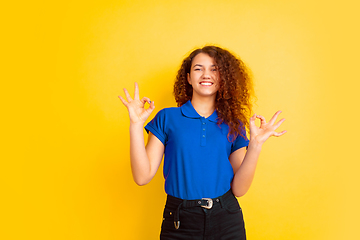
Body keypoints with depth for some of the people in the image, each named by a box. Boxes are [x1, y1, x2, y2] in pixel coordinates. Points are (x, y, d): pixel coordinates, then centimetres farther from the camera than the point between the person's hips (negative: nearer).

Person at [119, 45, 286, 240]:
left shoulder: (233, 125, 3)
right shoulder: (167, 118, -1)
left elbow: (238, 189, -3)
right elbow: (142, 177, -7)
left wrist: (255, 144, -13)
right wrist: (136, 125, -14)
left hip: (226, 222, 2)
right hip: (180, 223, -1)